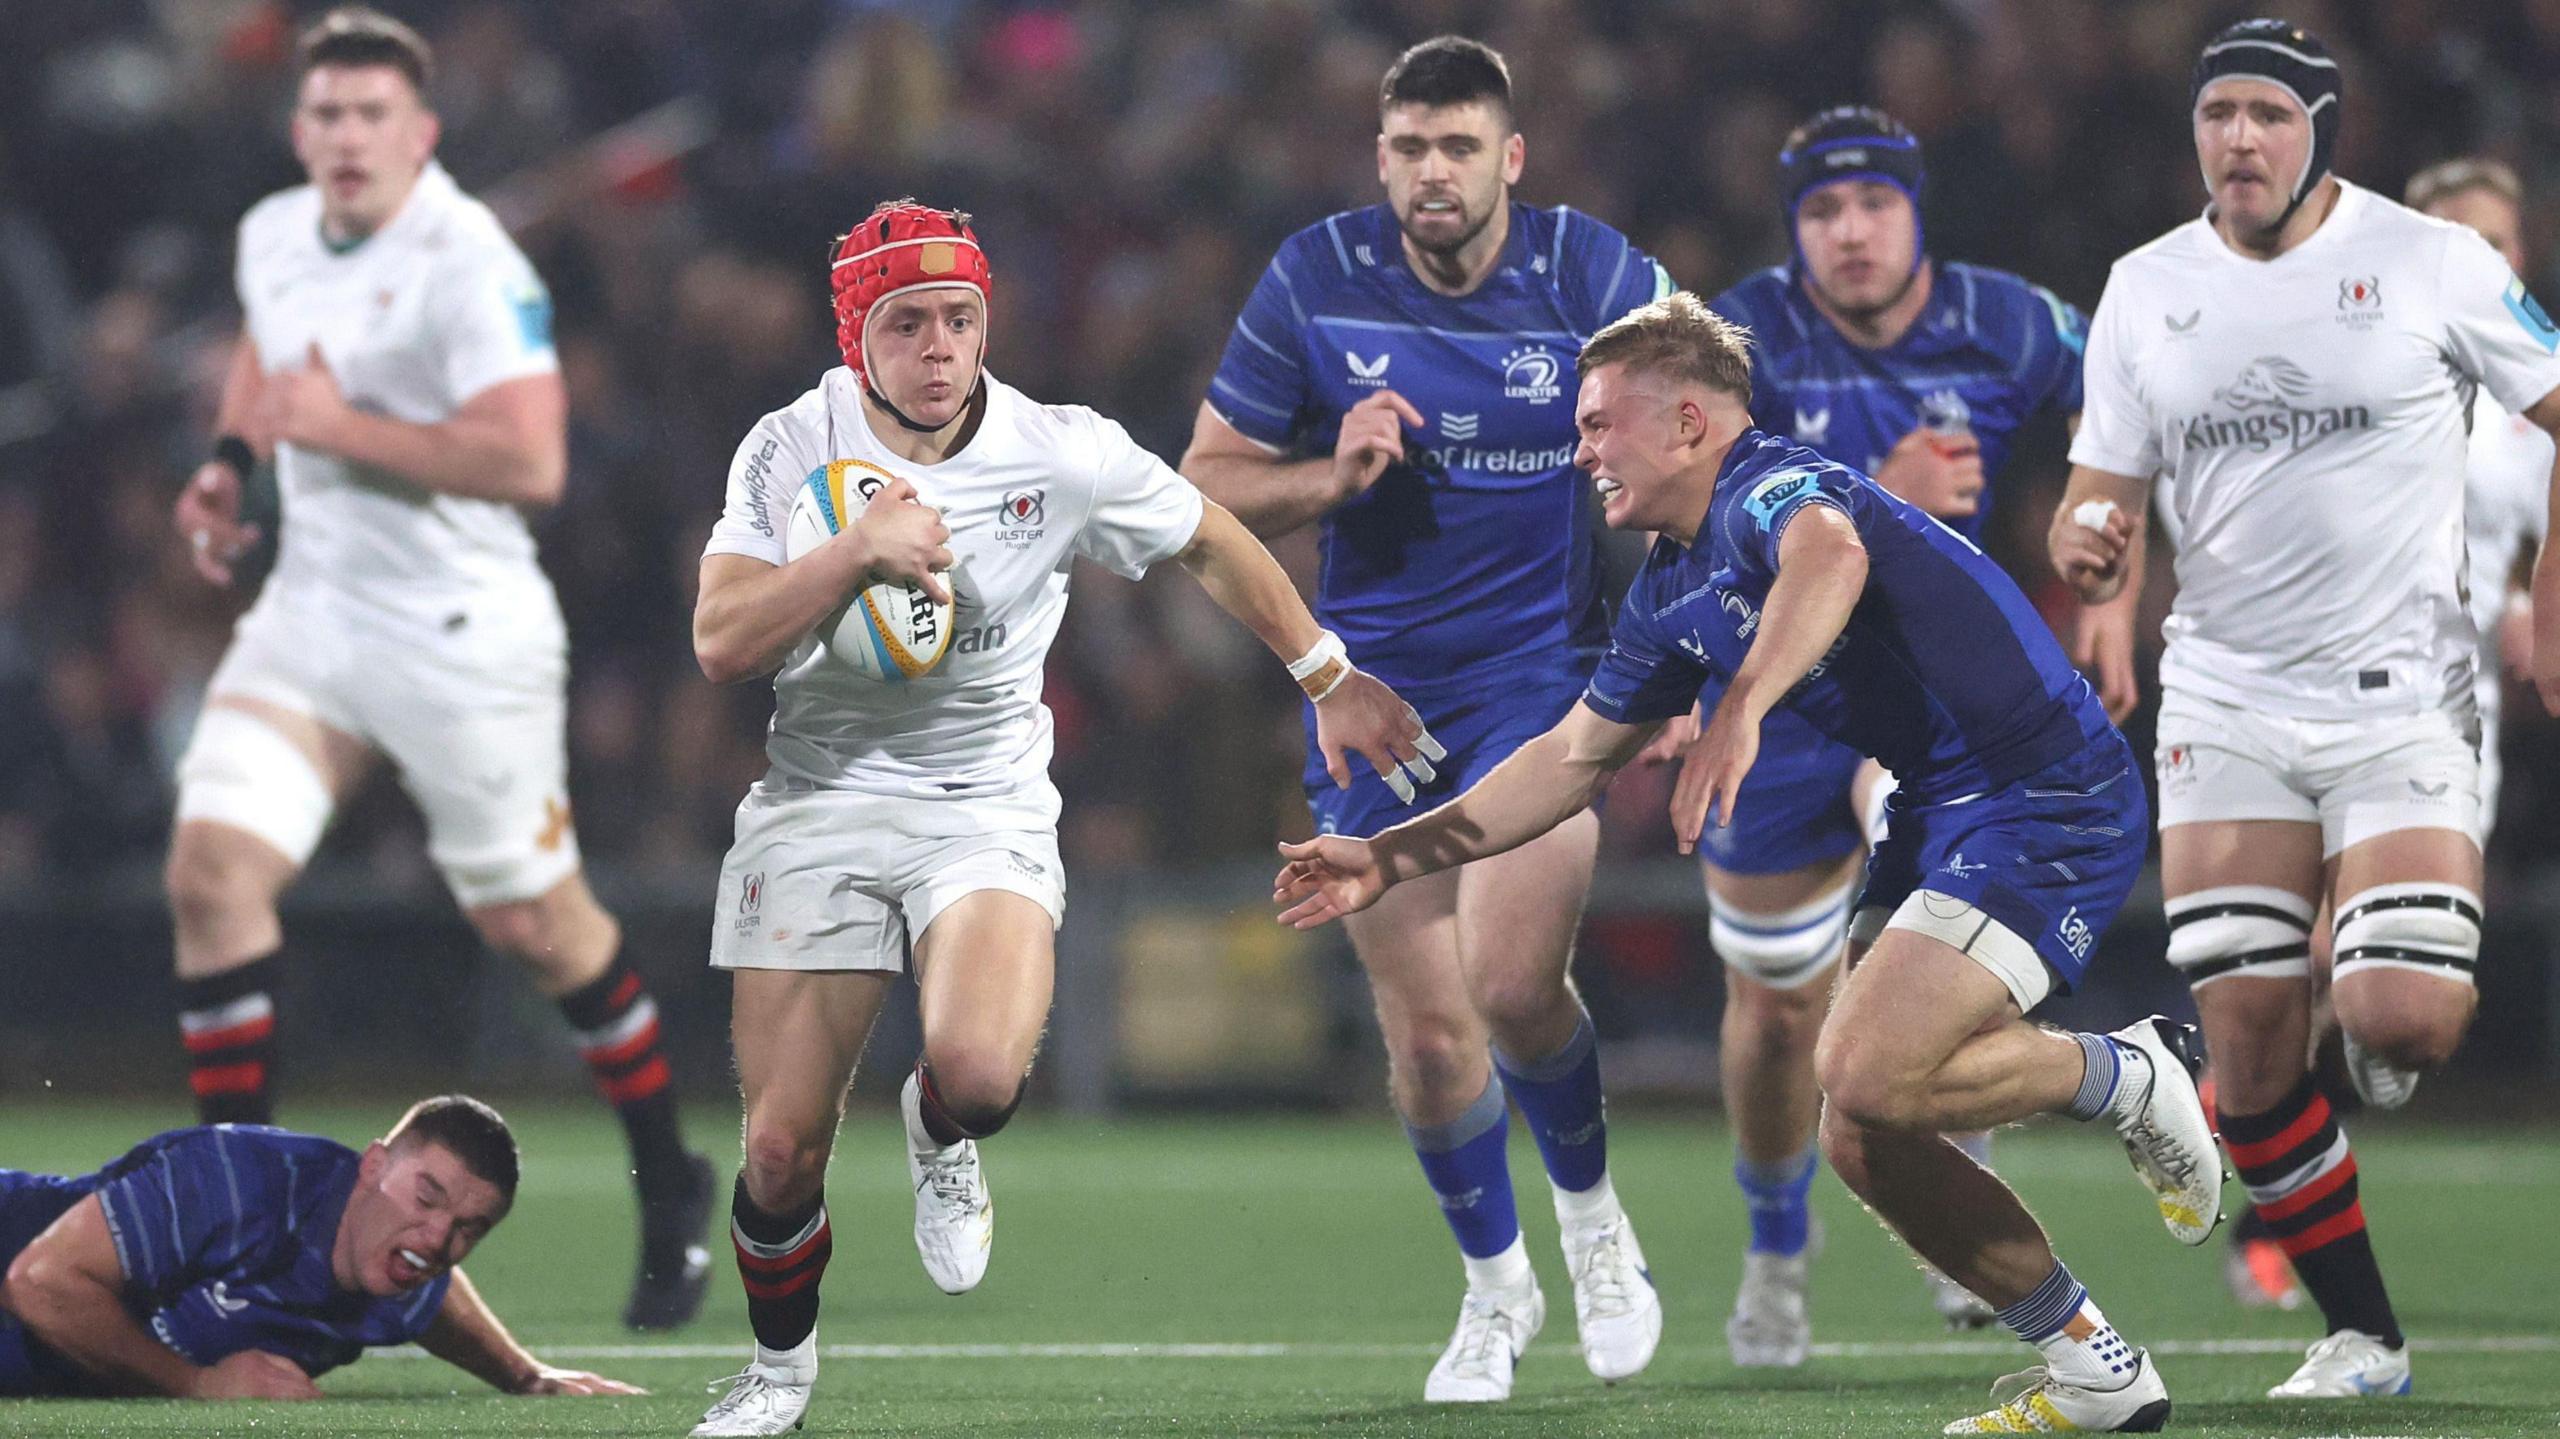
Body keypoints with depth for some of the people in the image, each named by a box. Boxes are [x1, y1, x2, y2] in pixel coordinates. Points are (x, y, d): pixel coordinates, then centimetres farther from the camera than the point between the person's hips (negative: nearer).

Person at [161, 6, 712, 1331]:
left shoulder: (467, 263, -18)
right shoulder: (272, 237, 7)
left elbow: (531, 463, -28)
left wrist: (343, 428, -22)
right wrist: (230, 460, 14)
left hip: (463, 634, -6)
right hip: (309, 619, 6)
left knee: (535, 922, 5)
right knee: (209, 871, -11)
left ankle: (670, 1188, 28)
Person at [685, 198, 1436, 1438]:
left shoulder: (1067, 458, -5)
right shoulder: (791, 450, -4)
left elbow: (1213, 548, 12)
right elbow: (721, 645, -13)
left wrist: (1332, 683, 19)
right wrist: (858, 554, -25)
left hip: (984, 811, -1)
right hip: (817, 803, 1)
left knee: (981, 1072, -30)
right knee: (782, 1148, -4)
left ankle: (941, 1131, 10)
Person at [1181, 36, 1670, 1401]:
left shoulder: (1593, 276, -8)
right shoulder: (1313, 281, -5)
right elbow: (1209, 483, 3)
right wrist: (1334, 474, -16)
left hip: (1541, 664, -2)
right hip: (1371, 681, 2)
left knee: (1513, 983, -18)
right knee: (1425, 1023, 0)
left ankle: (1591, 1210, 13)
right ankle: (1495, 1283, 24)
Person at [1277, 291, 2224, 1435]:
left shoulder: (1770, 489, -16)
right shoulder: (1671, 595, 14)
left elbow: (1832, 560, -42)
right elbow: (1574, 758, 25)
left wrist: (1742, 709, -56)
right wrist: (1390, 860, 23)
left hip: (2046, 795, -10)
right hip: (1937, 815, 10)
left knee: (1867, 1077, -24)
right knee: (1861, 1144, 2)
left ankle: (2127, 1073, 0)